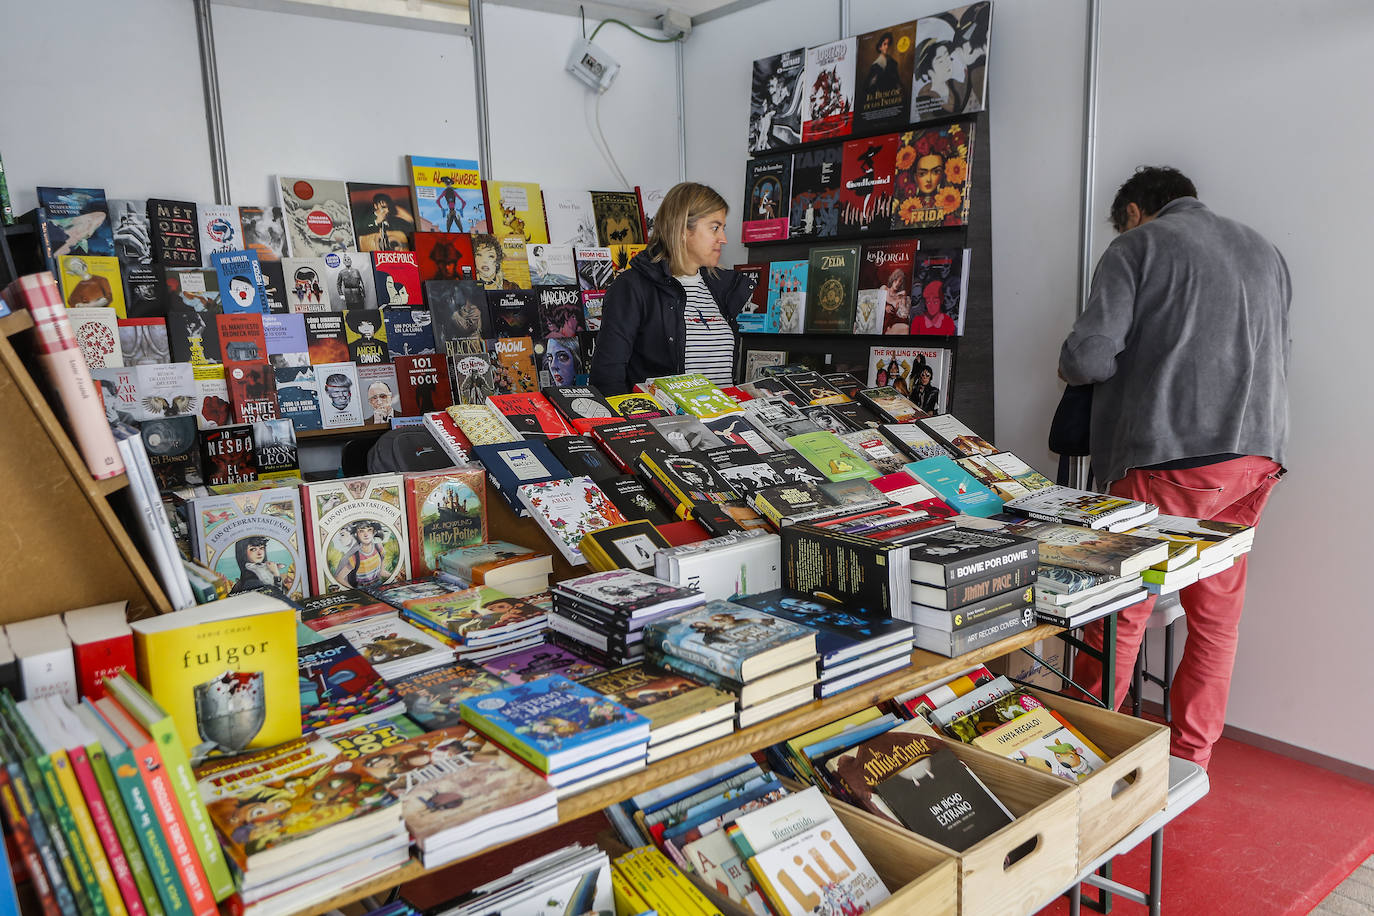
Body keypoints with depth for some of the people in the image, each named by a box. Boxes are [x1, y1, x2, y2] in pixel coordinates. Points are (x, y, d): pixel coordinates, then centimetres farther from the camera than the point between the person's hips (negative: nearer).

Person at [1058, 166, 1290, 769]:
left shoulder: (1138, 245, 2)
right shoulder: (1262, 250, 21)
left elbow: (1089, 355, -10)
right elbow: (1280, 353, 23)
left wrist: (1070, 367, 11)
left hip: (1171, 455, -7)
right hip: (1258, 451, 7)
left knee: (1121, 612, 1)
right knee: (1217, 616, 13)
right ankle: (1190, 761, 23)